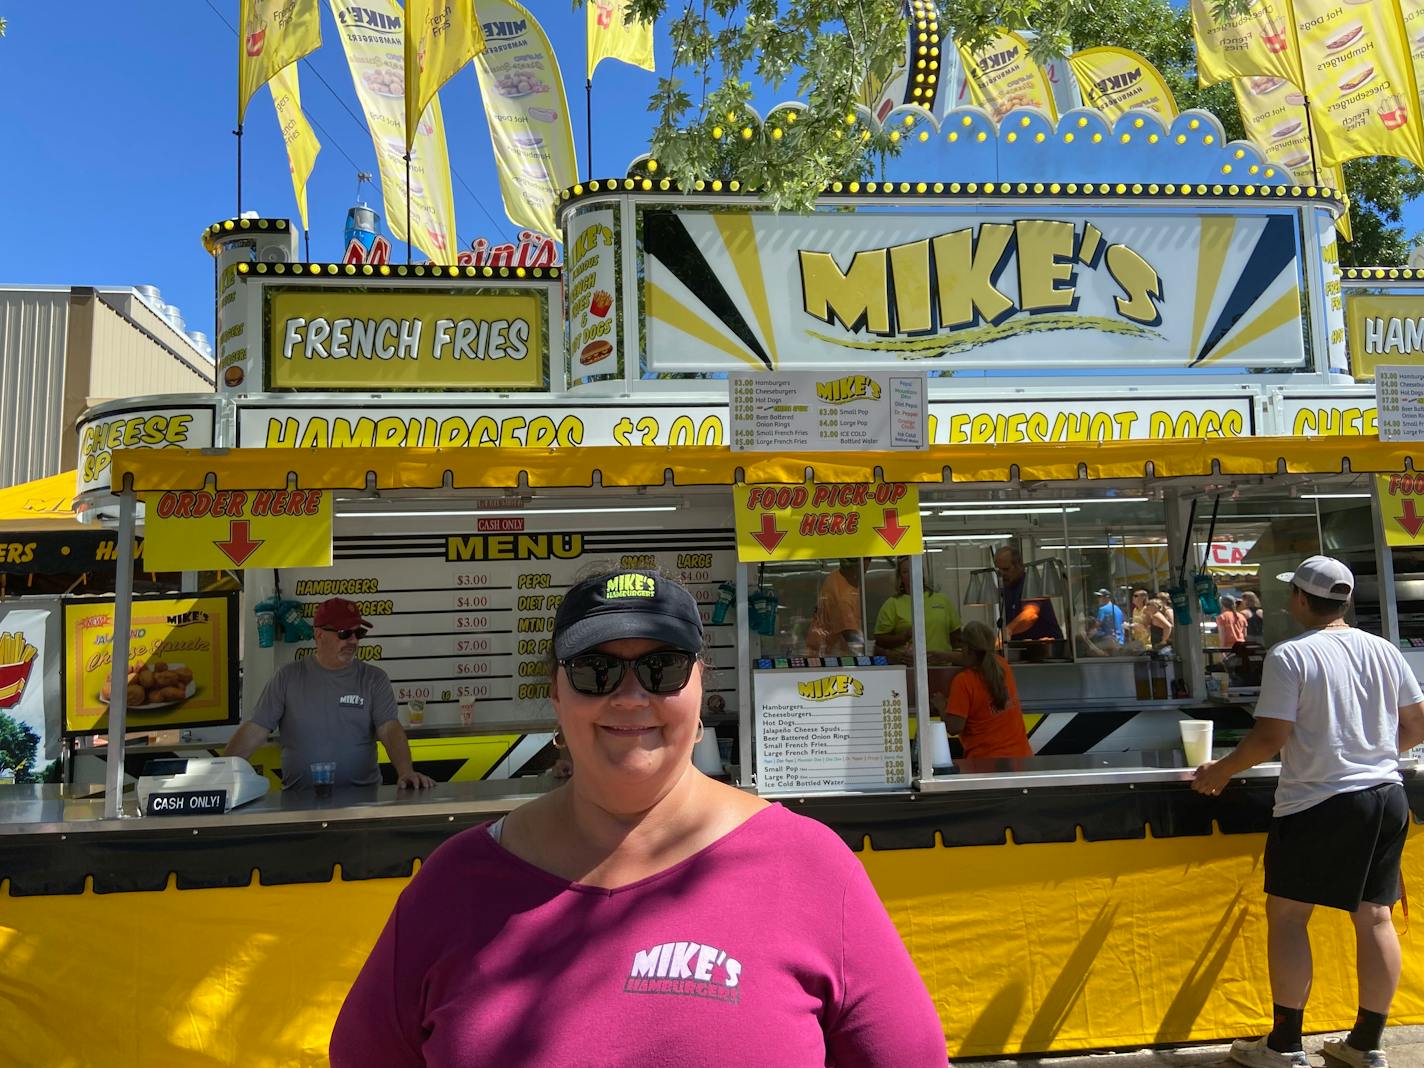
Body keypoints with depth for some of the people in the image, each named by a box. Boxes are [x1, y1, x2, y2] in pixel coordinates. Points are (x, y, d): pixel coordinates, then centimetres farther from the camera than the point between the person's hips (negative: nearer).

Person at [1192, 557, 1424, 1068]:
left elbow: (1271, 738, -16)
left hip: (1317, 800, -6)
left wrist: (1220, 770, -2)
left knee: (1287, 914, 4)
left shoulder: (1290, 655, -13)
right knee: (1374, 916, 13)